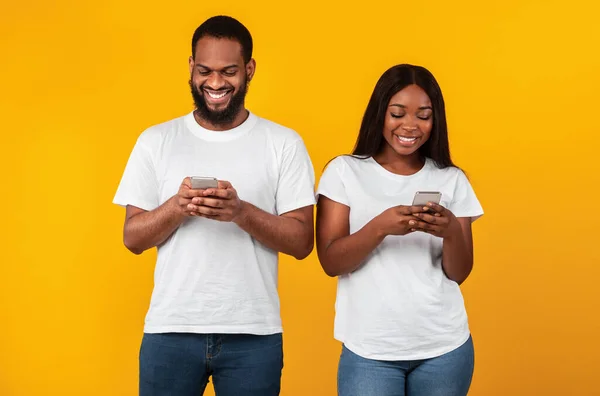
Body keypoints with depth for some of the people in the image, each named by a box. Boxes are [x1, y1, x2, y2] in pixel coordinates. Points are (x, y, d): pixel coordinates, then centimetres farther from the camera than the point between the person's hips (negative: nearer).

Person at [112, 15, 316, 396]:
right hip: (170, 329, 1)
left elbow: (302, 242, -3)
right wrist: (177, 207, -15)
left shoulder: (284, 143, 1)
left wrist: (241, 212, -19)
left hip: (253, 333, -1)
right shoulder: (155, 140, 5)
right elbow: (133, 238, 3)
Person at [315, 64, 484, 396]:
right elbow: (330, 262, -7)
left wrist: (452, 231, -19)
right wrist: (380, 226, -24)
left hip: (444, 347, 2)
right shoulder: (344, 171, -2)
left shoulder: (452, 180, 4)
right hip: (370, 349, -2)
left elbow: (458, 273, 1)